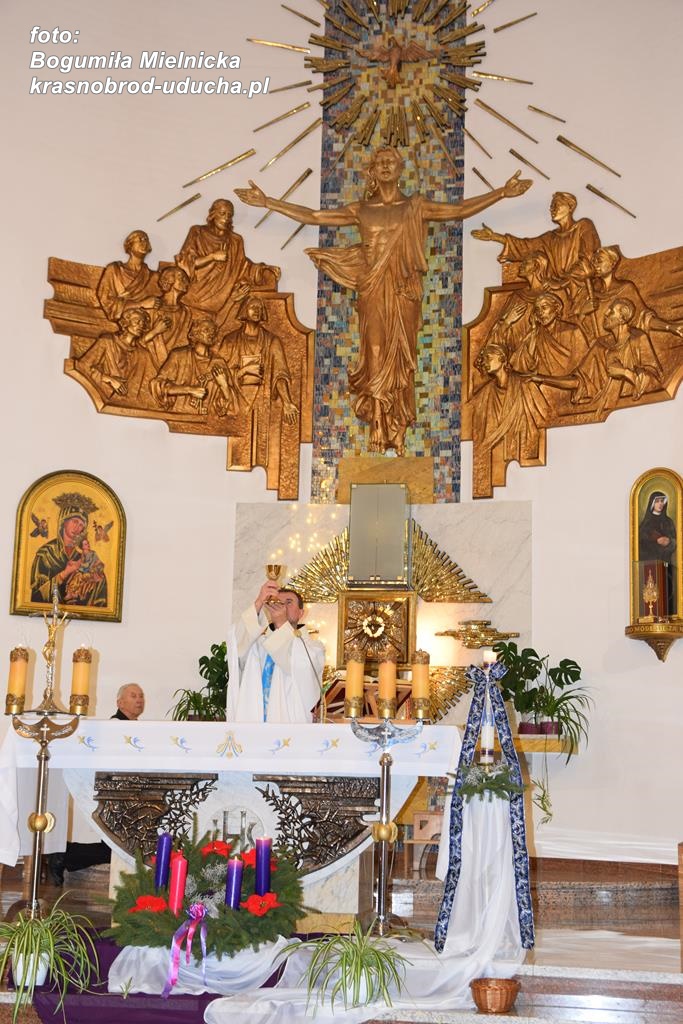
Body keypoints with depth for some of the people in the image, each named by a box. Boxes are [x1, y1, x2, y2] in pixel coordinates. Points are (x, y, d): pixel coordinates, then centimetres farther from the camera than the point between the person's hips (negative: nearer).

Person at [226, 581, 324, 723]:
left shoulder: (313, 646, 8)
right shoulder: (255, 641, 13)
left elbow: (302, 668, -13)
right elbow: (237, 641, -9)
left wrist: (282, 624, -15)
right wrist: (258, 603, -21)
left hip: (289, 718, -2)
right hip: (250, 721, 2)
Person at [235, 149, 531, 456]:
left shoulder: (415, 206, 8)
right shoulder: (360, 210, 9)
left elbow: (459, 210, 2)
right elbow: (312, 216, 8)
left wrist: (502, 192, -5)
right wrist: (266, 201, 4)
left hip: (404, 293, 0)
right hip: (373, 293, 0)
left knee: (400, 361, 0)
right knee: (376, 359, -3)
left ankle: (398, 436, 2)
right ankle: (378, 435, 1)